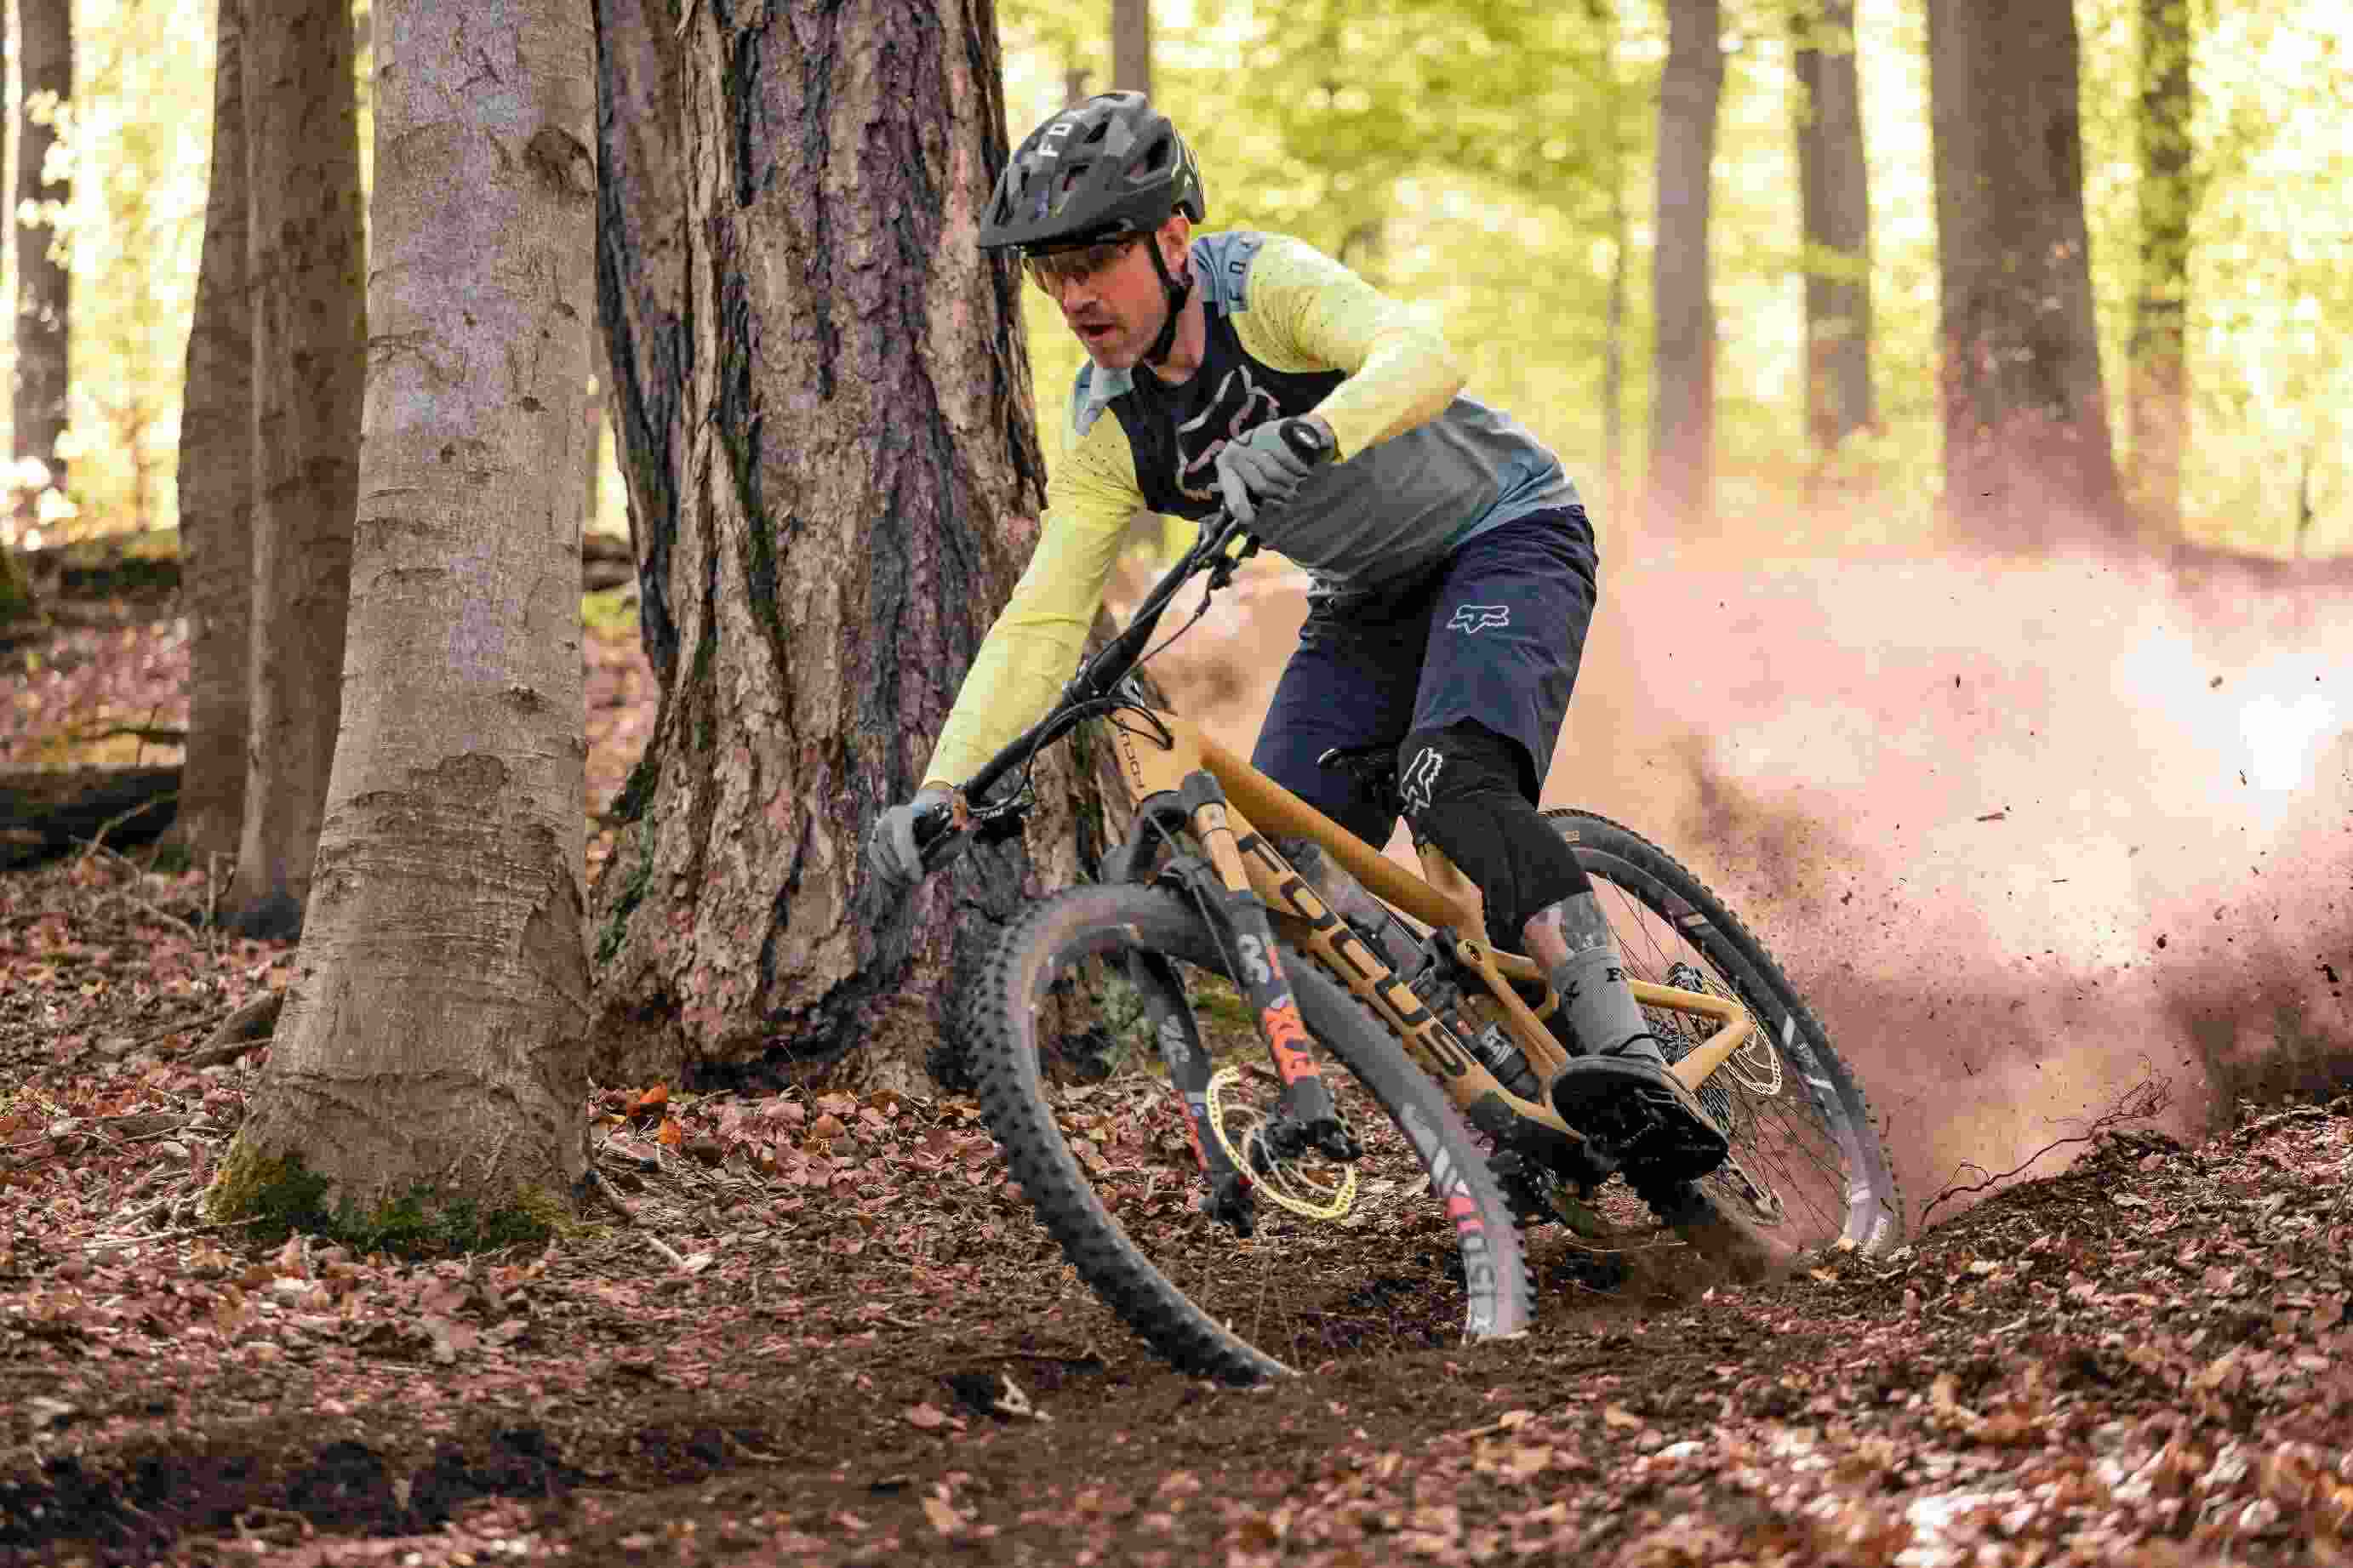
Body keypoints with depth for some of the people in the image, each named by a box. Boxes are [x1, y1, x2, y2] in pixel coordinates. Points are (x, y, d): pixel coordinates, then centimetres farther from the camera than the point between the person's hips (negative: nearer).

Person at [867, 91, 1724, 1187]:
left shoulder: (1267, 281, -24)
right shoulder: (1108, 431, -9)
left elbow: (1422, 359, -43)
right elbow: (1041, 621, -13)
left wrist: (1304, 438, -63)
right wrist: (941, 789, -26)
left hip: (1503, 534, -7)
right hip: (1367, 603, 7)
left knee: (1455, 786, -33)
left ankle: (1628, 1065, -41)